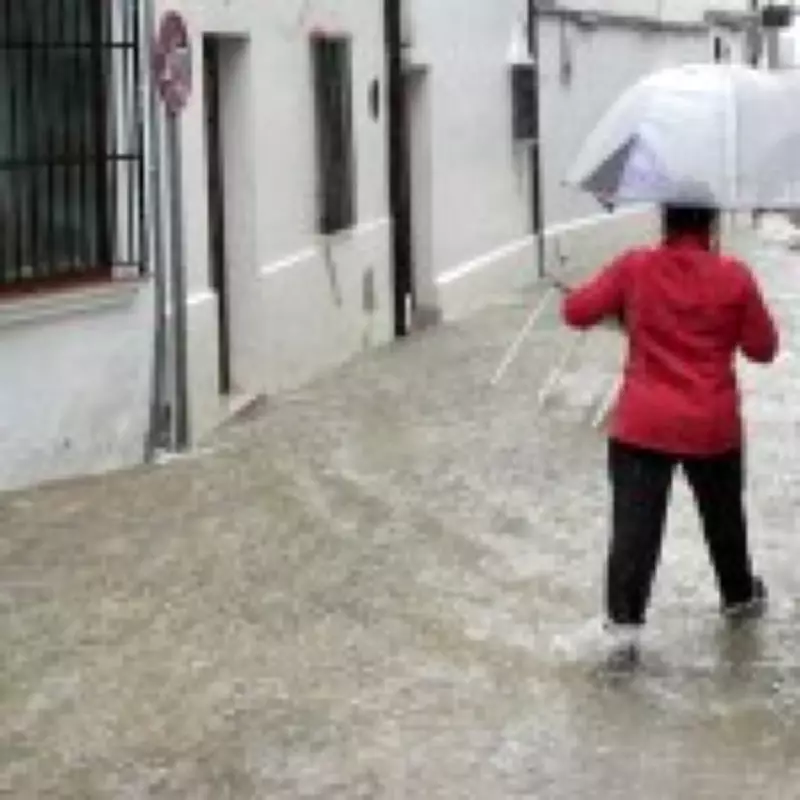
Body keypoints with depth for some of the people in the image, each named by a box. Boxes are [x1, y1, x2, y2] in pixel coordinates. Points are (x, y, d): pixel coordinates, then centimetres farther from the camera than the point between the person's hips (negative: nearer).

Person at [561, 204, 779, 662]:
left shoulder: (634, 268, -7)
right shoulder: (734, 276, -8)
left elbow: (576, 312, -2)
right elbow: (764, 348, -1)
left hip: (643, 425, -1)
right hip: (712, 426, 1)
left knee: (635, 524, -1)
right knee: (724, 516, 22)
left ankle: (625, 620, -9)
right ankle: (740, 596, 41)